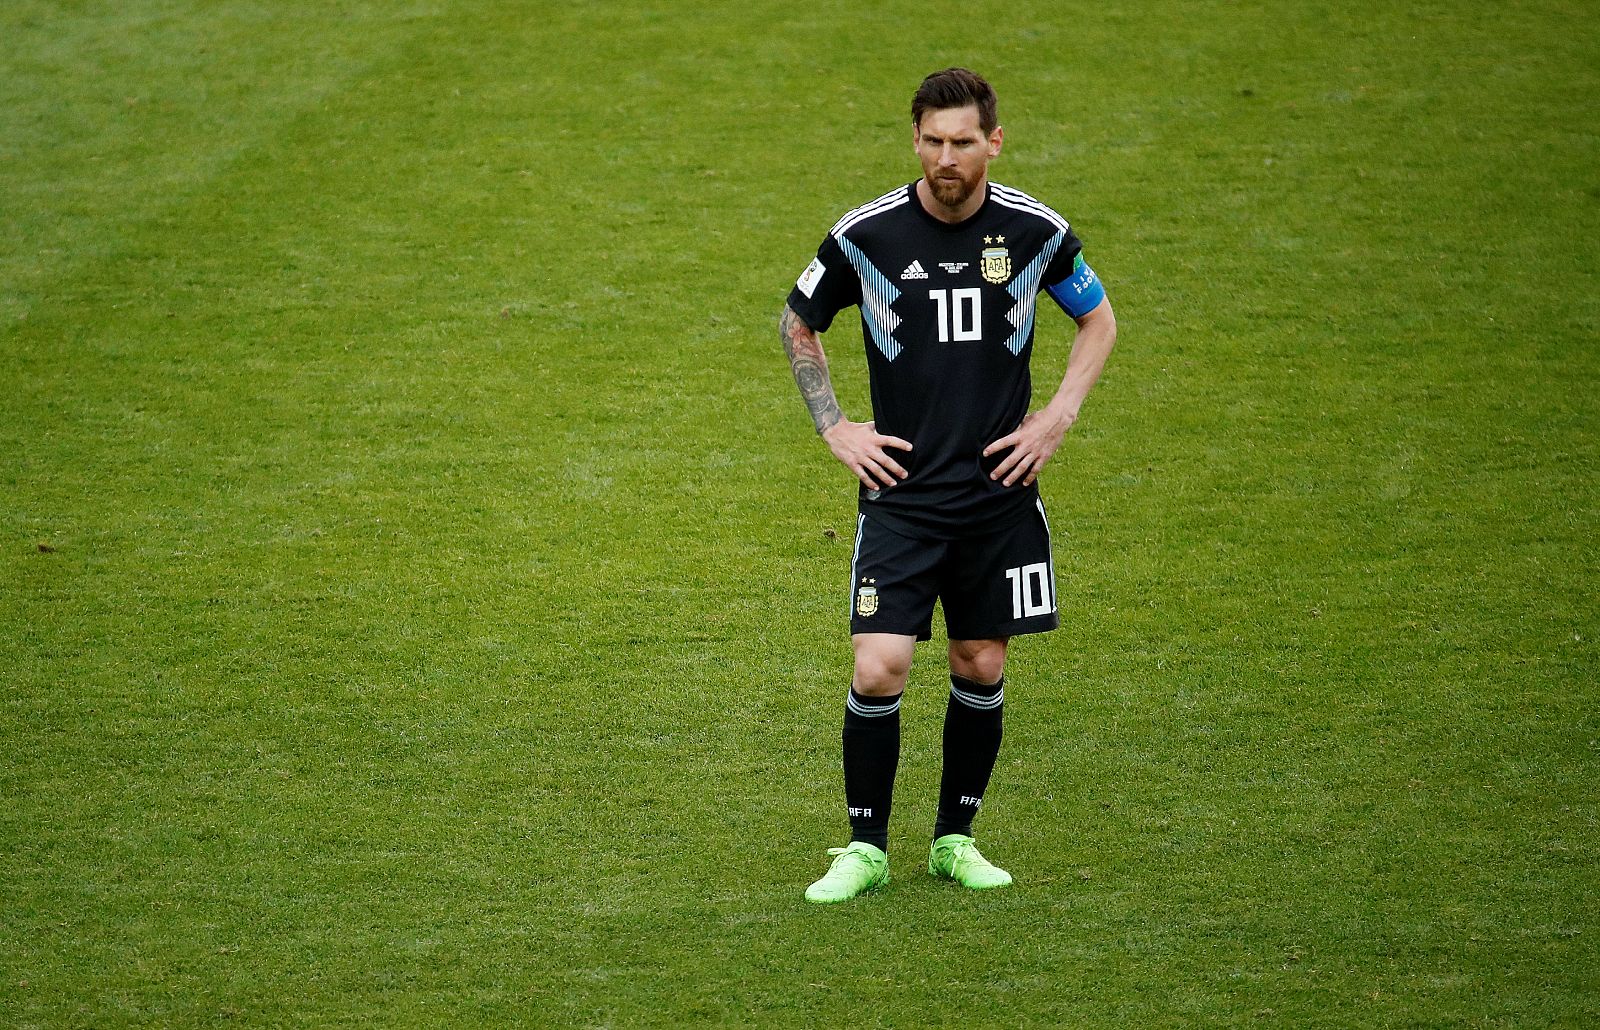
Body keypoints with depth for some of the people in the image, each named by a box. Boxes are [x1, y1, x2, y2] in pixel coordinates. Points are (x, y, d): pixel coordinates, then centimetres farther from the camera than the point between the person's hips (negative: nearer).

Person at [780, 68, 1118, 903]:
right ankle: (865, 848, 5)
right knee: (878, 672, -11)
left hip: (1000, 491, 2)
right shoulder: (865, 235, -7)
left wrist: (1057, 418, 4)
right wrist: (834, 427, 3)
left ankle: (955, 838, 25)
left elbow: (1097, 319, 15)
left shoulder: (1035, 230, -3)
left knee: (981, 671, 7)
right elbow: (797, 324, 11)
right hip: (900, 491, -2)